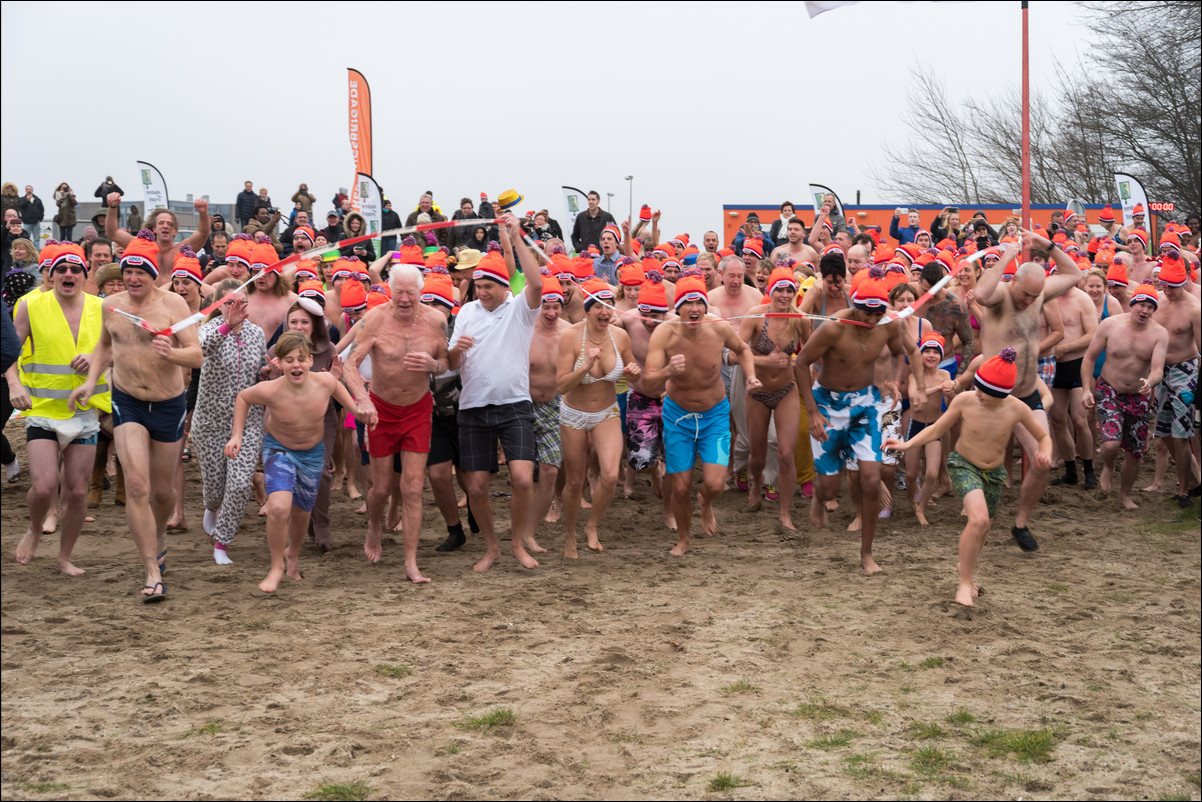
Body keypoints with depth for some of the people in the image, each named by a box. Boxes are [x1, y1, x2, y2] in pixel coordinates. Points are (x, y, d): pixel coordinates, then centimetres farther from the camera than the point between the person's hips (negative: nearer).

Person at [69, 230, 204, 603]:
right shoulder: (111, 305, 1)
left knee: (162, 489, 12)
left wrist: (172, 353, -37)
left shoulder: (173, 303, -11)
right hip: (127, 403, 1)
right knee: (136, 486, -13)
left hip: (169, 405, -1)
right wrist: (91, 381, 9)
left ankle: (159, 536, 46)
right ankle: (153, 572, -8)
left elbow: (198, 355, -17)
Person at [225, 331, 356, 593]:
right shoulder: (270, 391, -30)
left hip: (312, 453, 3)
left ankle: (292, 554, 52)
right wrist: (237, 435, -13)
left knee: (300, 511, 20)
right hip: (278, 449, -3)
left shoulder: (325, 382, -26)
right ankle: (277, 566, -1)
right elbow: (242, 398, -8)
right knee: (278, 508, -25)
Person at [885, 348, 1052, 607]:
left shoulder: (1017, 409, -20)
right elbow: (936, 430, -10)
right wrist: (907, 444, -24)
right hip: (963, 466, -3)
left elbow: (1043, 437, -5)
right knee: (979, 520, -27)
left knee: (983, 530, 19)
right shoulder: (964, 401, -23)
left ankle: (964, 564, 53)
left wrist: (1045, 454, -28)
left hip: (994, 472, 3)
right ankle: (965, 582, -10)